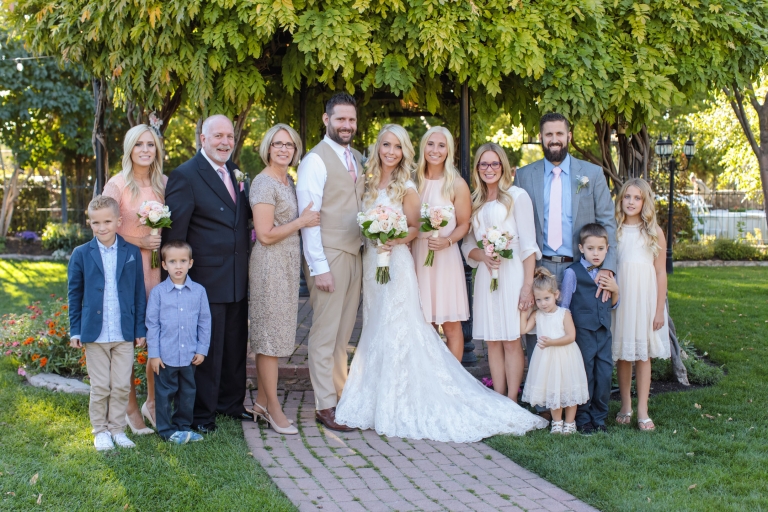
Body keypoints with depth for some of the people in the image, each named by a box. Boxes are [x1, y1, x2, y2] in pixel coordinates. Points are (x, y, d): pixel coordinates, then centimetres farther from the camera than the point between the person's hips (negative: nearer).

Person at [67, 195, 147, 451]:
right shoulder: (81, 254, 0)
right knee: (100, 387, 6)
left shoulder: (132, 252, 1)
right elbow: (74, 294, 5)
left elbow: (139, 293, 5)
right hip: (94, 333, -1)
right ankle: (100, 431, 19)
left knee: (122, 386, 5)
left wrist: (140, 329, 3)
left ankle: (117, 429, 19)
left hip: (124, 334, 1)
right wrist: (75, 330, 2)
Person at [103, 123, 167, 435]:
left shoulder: (163, 183, 6)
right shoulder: (117, 184, -6)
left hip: (158, 267, 4)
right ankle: (131, 408, 14)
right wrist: (139, 242, -13)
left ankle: (152, 403, 21)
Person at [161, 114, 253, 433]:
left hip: (237, 278, 7)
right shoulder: (185, 176, -11)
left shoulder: (235, 173, 13)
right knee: (207, 346, 1)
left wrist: (251, 235, 8)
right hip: (207, 278, -7)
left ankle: (231, 402, 31)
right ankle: (202, 413, 14)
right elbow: (174, 231, -13)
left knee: (236, 345, 16)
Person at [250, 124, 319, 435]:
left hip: (289, 263, 9)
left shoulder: (288, 182, 13)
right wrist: (301, 222, -12)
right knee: (269, 335, -3)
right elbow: (265, 235, -19)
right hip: (270, 264, -9)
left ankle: (262, 402, 20)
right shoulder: (264, 183, -14)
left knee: (274, 333, 12)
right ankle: (274, 409, 4)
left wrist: (307, 219, 7)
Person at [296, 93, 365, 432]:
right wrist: (319, 267, -17)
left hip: (355, 255, 7)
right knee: (325, 333, -2)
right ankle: (325, 405, 5)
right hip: (328, 255, -7)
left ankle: (342, 394, 22)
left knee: (344, 333, 14)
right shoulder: (316, 160, -9)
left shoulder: (357, 159, 15)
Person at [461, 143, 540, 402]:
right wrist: (483, 256, -9)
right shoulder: (474, 202, 15)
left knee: (511, 340, -4)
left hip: (512, 274, -5)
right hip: (485, 275, 5)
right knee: (492, 341, 5)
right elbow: (467, 245, 14)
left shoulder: (517, 196, -1)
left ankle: (512, 403, 1)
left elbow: (528, 244, -6)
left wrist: (527, 285, -14)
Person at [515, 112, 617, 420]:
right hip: (539, 268, 1)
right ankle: (542, 405, 10)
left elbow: (607, 223, 3)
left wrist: (608, 267, -11)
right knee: (537, 339, 0)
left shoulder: (592, 174, 8)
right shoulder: (525, 176, 9)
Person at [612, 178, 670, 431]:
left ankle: (642, 410, 6)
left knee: (643, 354, 2)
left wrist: (659, 310, -3)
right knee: (622, 354, 6)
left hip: (645, 298, -1)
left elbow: (661, 273, 1)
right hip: (619, 298, 1)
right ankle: (625, 406, 18)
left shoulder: (654, 233, 1)